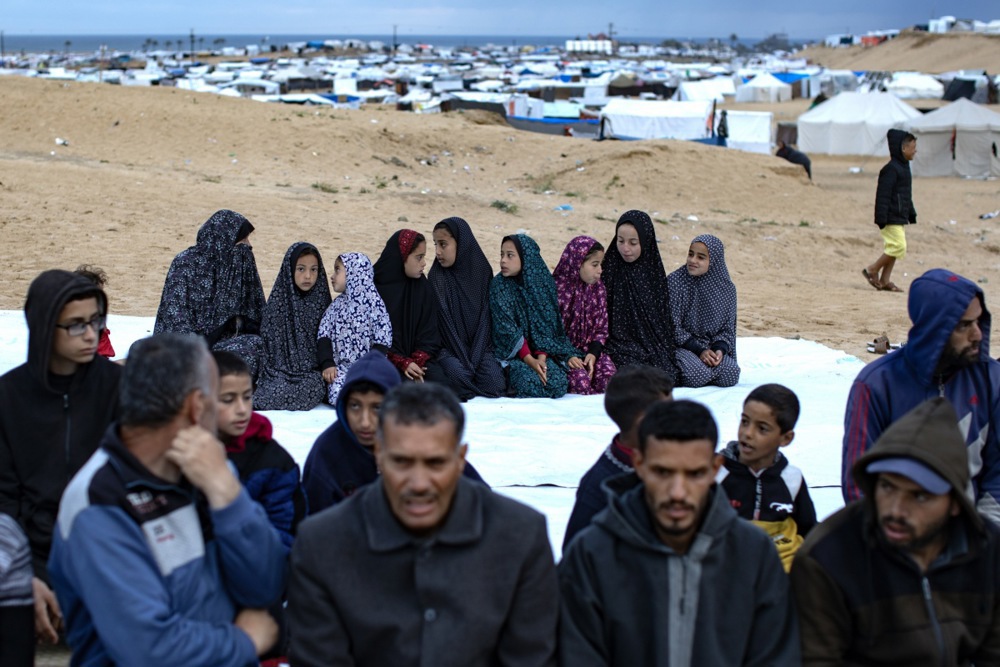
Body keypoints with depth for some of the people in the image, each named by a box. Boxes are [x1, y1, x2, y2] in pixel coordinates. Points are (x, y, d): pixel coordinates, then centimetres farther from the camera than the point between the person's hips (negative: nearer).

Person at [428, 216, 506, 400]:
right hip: (449, 348, -2)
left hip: (479, 345, 2)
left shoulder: (482, 271, 4)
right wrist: (465, 360, -15)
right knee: (460, 377, -32)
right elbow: (443, 322, -6)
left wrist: (475, 357, -9)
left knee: (495, 385, -22)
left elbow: (485, 317, 3)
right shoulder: (436, 277, -2)